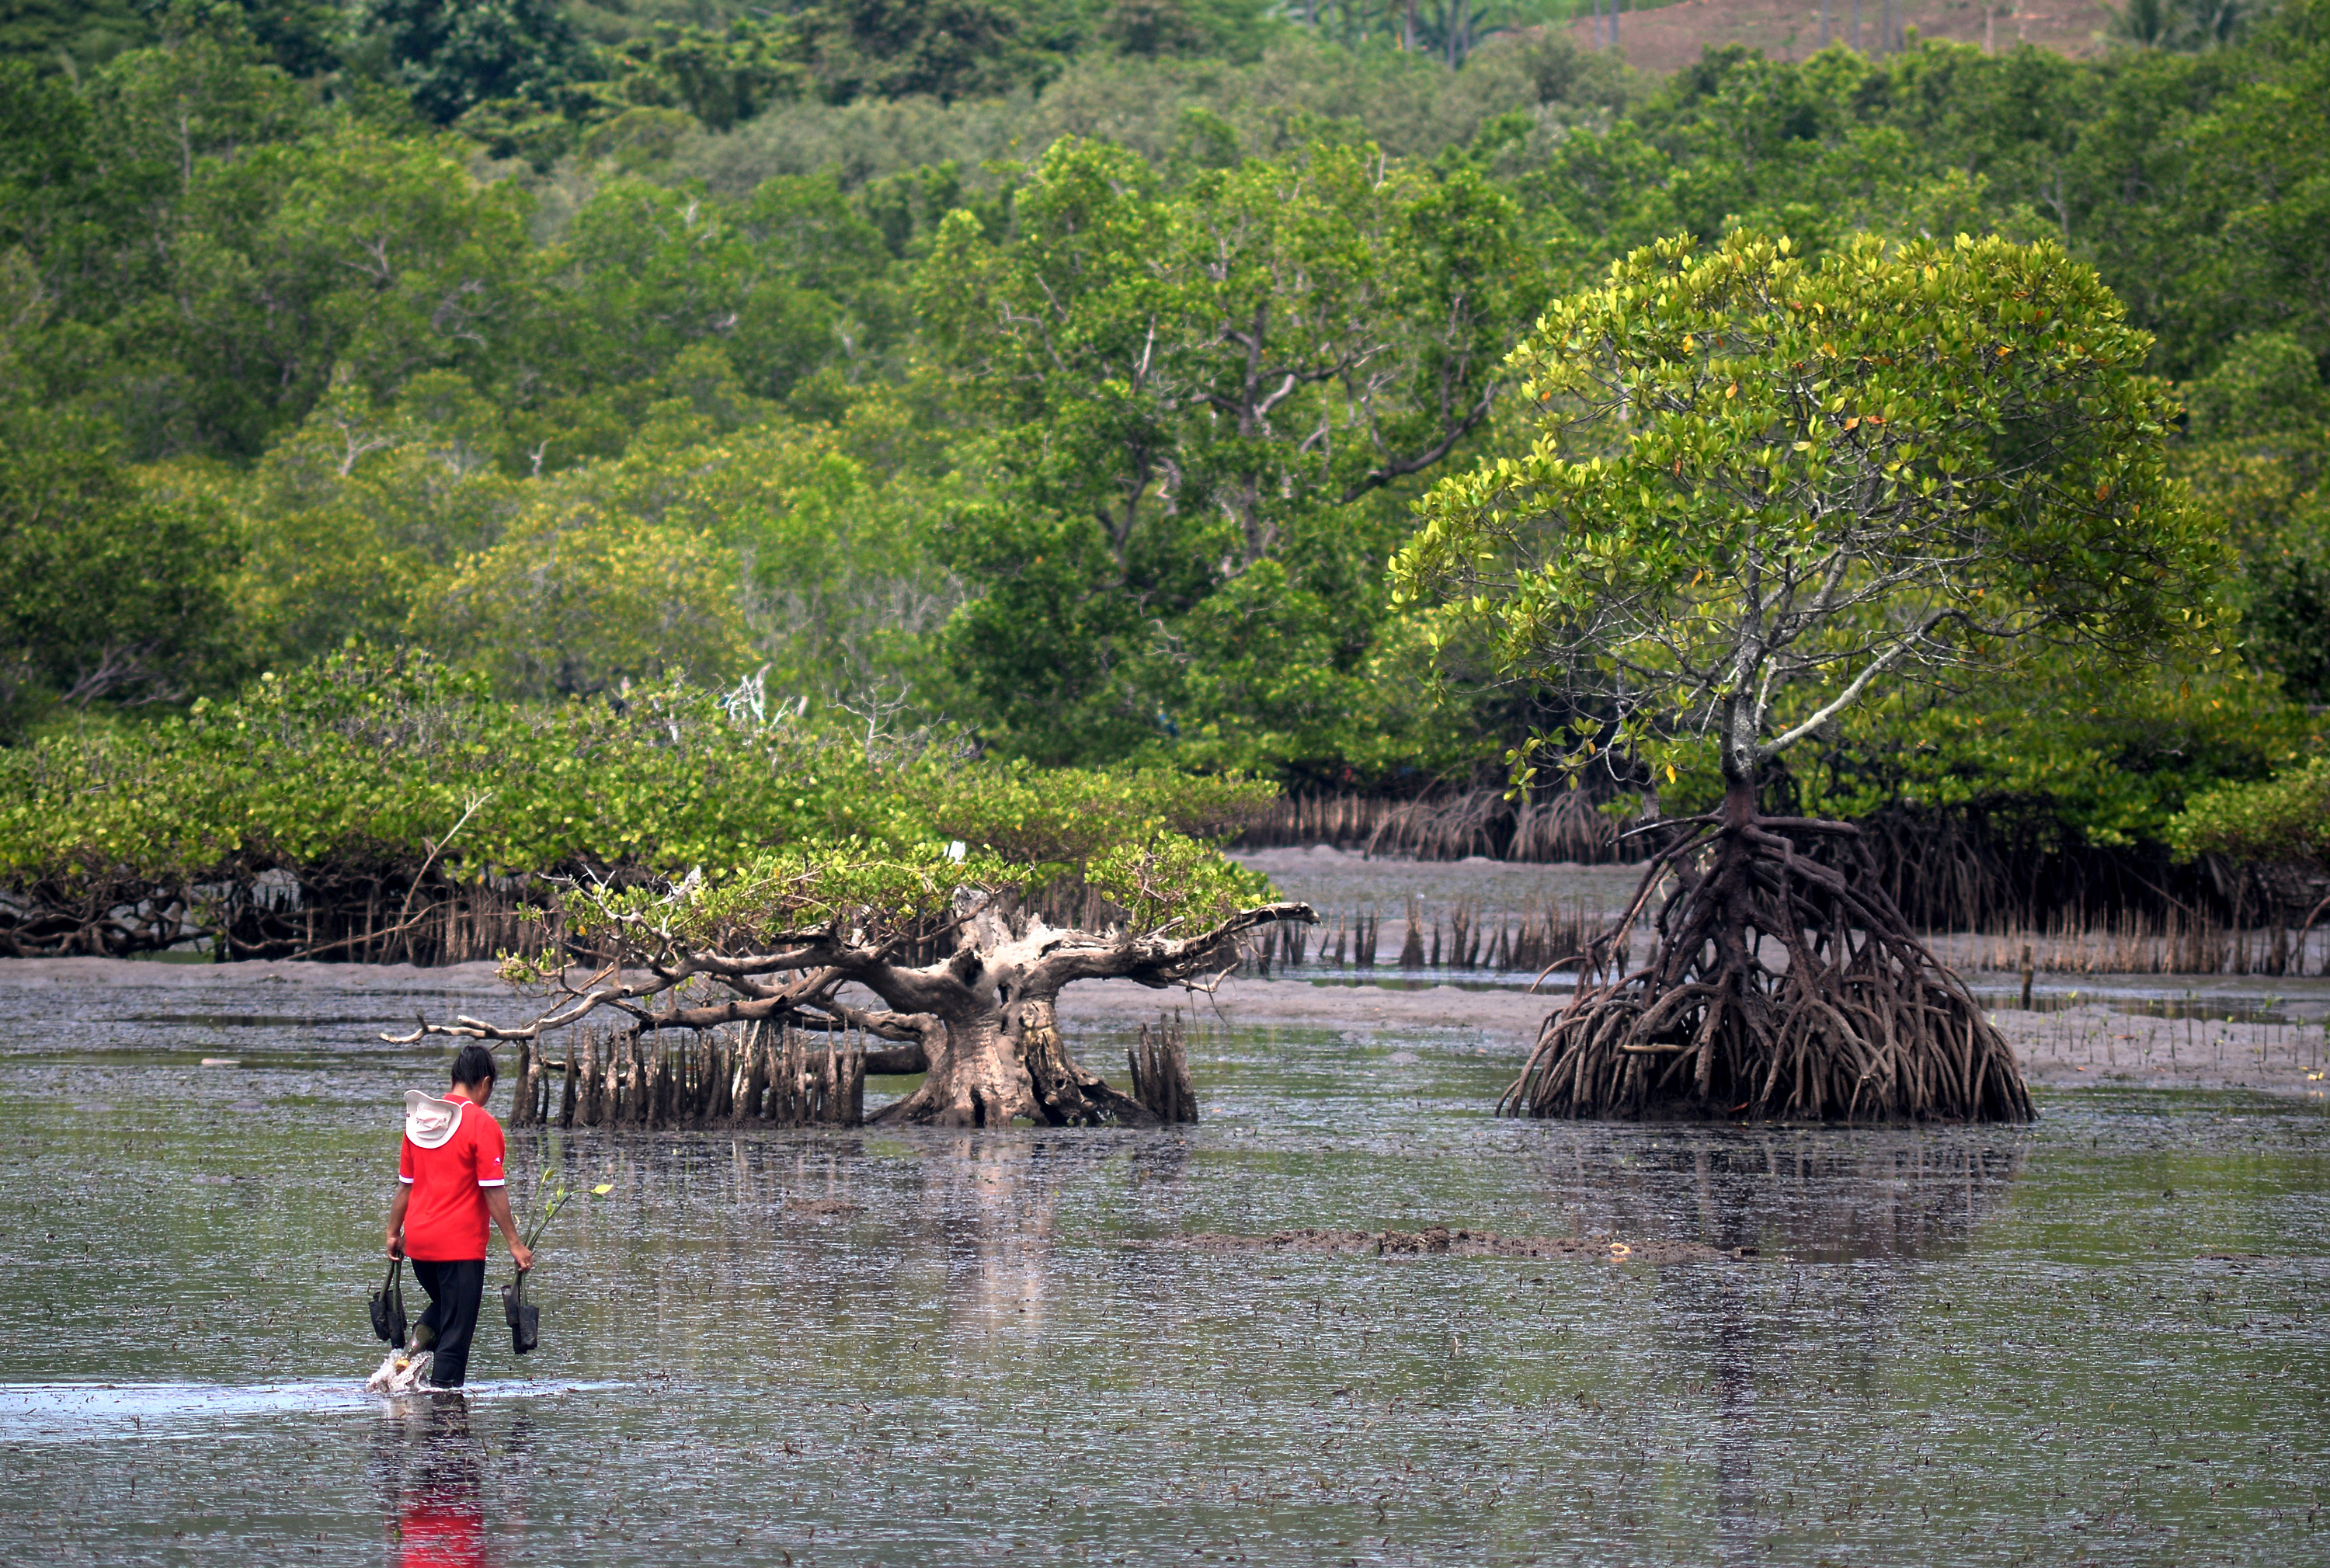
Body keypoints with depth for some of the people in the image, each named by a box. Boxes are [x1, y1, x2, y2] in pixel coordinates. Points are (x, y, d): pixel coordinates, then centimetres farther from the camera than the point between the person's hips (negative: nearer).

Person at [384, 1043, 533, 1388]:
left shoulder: (418, 1118, 7)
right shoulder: (481, 1123, -11)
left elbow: (405, 1185, 13)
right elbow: (493, 1191, -13)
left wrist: (393, 1233, 22)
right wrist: (514, 1244, -8)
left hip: (417, 1241, 6)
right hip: (461, 1243, -6)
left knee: (442, 1303, 27)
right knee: (455, 1333, 1)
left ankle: (418, 1339, 0)